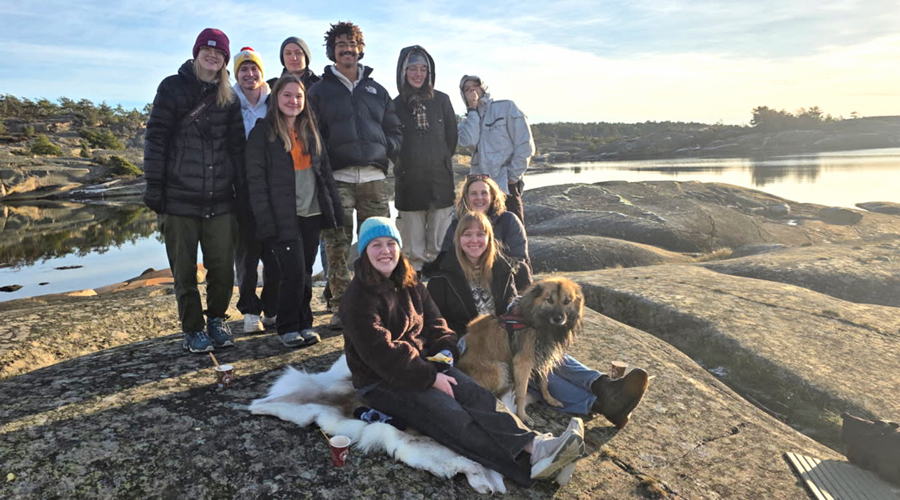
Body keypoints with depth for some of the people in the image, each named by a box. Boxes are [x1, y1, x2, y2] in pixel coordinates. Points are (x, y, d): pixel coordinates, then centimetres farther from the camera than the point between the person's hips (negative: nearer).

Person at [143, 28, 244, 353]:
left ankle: (216, 319, 25)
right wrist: (153, 188, -6)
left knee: (223, 267, 3)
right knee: (184, 271, 5)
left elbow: (237, 145, 12)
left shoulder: (229, 97, 11)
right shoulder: (173, 88, 2)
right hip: (179, 197, -2)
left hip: (220, 199, 2)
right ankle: (193, 329, 20)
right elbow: (155, 139, -1)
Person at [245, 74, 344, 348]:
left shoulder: (310, 131, 17)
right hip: (284, 217, -5)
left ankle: (304, 324, 20)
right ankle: (288, 328, 7)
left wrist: (335, 210, 11)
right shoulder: (262, 133, 0)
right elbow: (256, 181, -6)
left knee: (306, 273, 8)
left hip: (311, 214, 5)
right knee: (294, 272, -9)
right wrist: (265, 221, -14)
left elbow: (325, 172, 19)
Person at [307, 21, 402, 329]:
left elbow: (395, 130, 21)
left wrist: (385, 150, 3)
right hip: (337, 177, -2)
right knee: (337, 246, -6)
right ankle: (341, 307, 1)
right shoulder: (320, 90, 13)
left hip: (374, 175, 2)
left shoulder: (376, 90, 21)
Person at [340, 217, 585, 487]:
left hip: (422, 362, 7)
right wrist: (431, 377, -21)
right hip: (380, 381, -7)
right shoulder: (358, 297, -16)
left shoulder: (409, 283, 8)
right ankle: (529, 465, -38)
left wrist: (444, 350, -9)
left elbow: (433, 321, 13)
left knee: (477, 395, -18)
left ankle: (536, 444, -33)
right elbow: (381, 352, -22)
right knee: (449, 413, -26)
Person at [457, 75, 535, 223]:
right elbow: (469, 141, -9)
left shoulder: (506, 108, 4)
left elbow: (525, 145, -3)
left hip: (506, 187, -4)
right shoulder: (467, 122, 15)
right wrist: (473, 110, -3)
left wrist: (513, 176, -7)